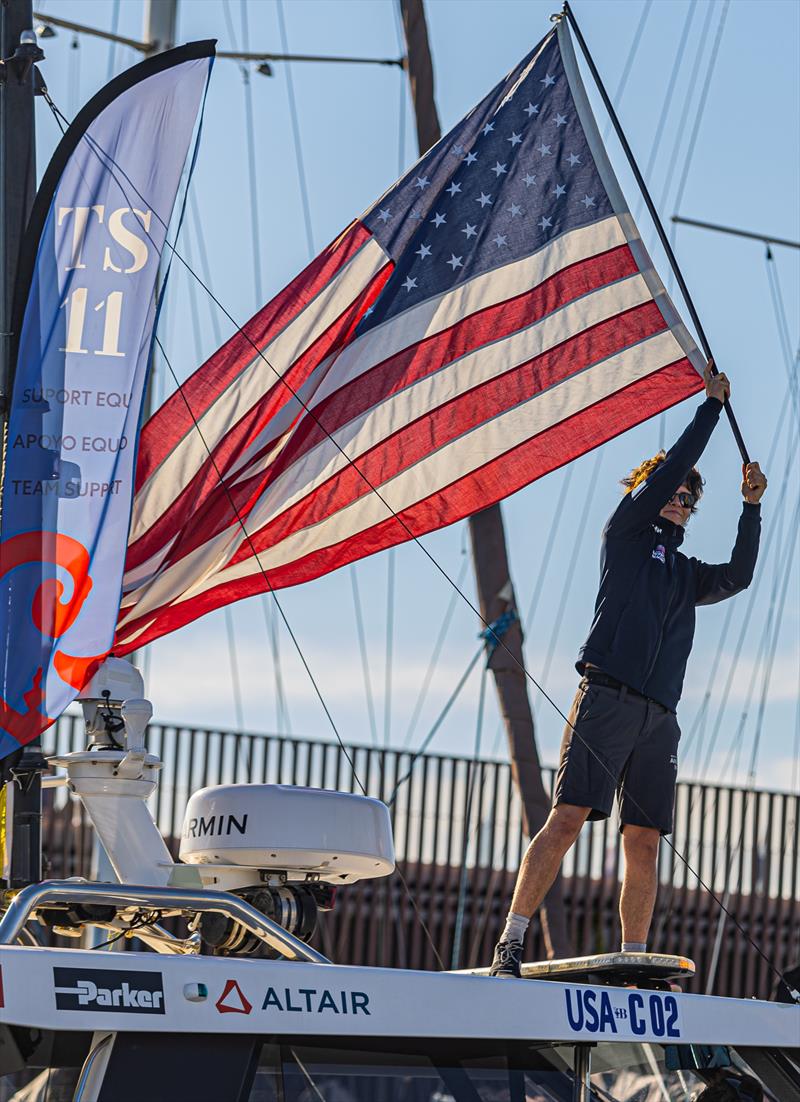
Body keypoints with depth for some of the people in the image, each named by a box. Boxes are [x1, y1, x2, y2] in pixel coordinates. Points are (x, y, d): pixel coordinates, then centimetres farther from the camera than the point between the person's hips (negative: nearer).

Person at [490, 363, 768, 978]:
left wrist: (752, 507, 13)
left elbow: (738, 577, 17)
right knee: (568, 818, -15)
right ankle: (511, 944, -18)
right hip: (608, 698, -6)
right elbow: (668, 470, 5)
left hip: (658, 716, 6)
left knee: (644, 843, 0)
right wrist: (712, 404, 11)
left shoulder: (685, 574, 29)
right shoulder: (626, 533, 13)